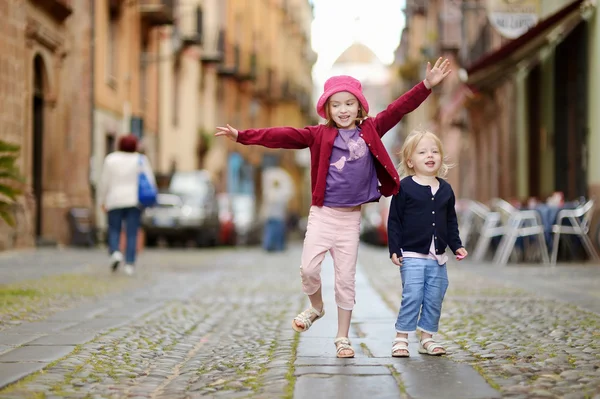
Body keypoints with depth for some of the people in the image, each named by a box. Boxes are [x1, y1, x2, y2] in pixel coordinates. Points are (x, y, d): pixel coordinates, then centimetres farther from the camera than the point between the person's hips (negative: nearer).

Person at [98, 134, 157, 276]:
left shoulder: (111, 159, 0)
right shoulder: (141, 159, 0)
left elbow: (104, 182, 1)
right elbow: (150, 180, -2)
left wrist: (102, 201, 8)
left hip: (115, 200, 0)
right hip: (134, 200, 0)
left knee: (114, 230, 10)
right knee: (132, 233, 3)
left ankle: (115, 252, -15)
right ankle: (129, 264, -1)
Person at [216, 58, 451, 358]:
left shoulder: (370, 131, 4)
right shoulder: (320, 135, 1)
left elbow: (398, 109, 1)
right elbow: (284, 136, -3)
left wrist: (427, 85, -7)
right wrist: (242, 136, -8)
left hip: (351, 217, 1)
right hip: (323, 213, -1)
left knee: (346, 278, 4)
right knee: (308, 268, -10)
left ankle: (342, 337, 14)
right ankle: (316, 308, 22)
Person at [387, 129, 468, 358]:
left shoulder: (445, 189, 10)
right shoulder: (404, 187, -5)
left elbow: (451, 222, 19)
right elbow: (394, 221, -4)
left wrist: (456, 246, 12)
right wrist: (394, 249, -10)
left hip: (437, 257, 5)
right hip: (412, 255, -5)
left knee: (434, 299, 7)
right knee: (412, 297, -10)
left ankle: (426, 338, 18)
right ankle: (401, 338, 0)